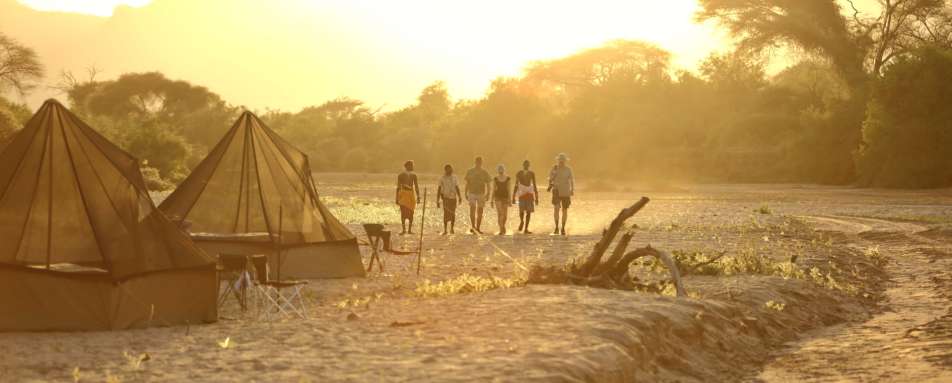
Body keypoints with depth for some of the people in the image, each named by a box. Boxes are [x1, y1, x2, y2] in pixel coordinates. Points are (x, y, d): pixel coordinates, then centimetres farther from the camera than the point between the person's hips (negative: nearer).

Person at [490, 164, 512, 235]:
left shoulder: (508, 178, 2)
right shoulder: (495, 179, 1)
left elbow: (508, 189, 3)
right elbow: (493, 189, 4)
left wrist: (510, 200, -2)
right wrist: (492, 200, 1)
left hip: (505, 197, 1)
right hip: (497, 197, -1)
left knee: (505, 215, 1)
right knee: (500, 214, -16)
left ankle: (502, 226, 31)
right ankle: (502, 230, -11)